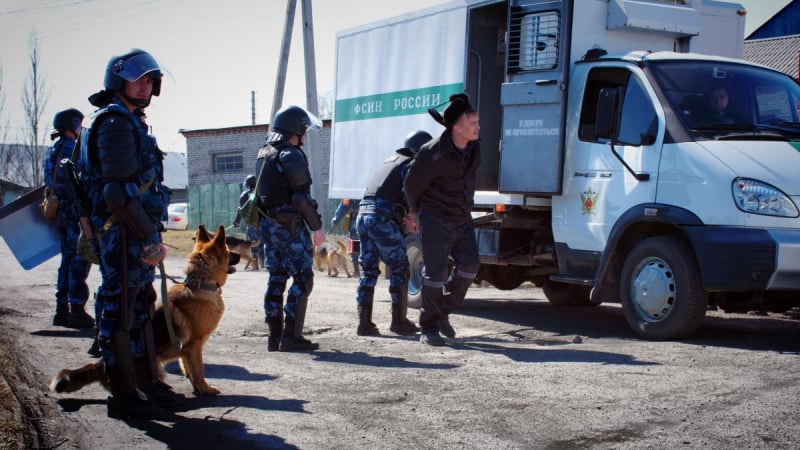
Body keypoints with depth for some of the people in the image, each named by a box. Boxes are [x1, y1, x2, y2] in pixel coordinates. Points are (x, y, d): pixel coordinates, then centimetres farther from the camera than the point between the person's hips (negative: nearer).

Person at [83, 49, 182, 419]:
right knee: (120, 309, -4)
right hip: (122, 232, -11)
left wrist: (150, 236, 20)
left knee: (141, 306, 16)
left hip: (138, 232, 11)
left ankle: (147, 383, 27)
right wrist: (151, 239, -23)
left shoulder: (131, 121, 20)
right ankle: (123, 395, 1)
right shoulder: (115, 122, -12)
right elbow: (120, 191, -21)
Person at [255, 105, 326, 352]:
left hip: (267, 223, 9)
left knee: (276, 277, 12)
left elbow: (255, 189, 17)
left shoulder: (263, 154, 13)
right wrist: (317, 227, -12)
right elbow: (302, 196, -17)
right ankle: (291, 336, -7)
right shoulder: (291, 156, -14)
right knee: (302, 278, -4)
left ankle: (274, 335, 14)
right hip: (289, 226, -9)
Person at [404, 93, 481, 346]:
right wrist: (416, 213, 8)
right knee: (436, 271, -7)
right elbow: (412, 185, -8)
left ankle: (443, 312, 16)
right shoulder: (433, 154, -22)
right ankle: (429, 329, 4)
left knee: (469, 265, -3)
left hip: (461, 218, 6)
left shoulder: (473, 147, -1)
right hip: (435, 219, -6)